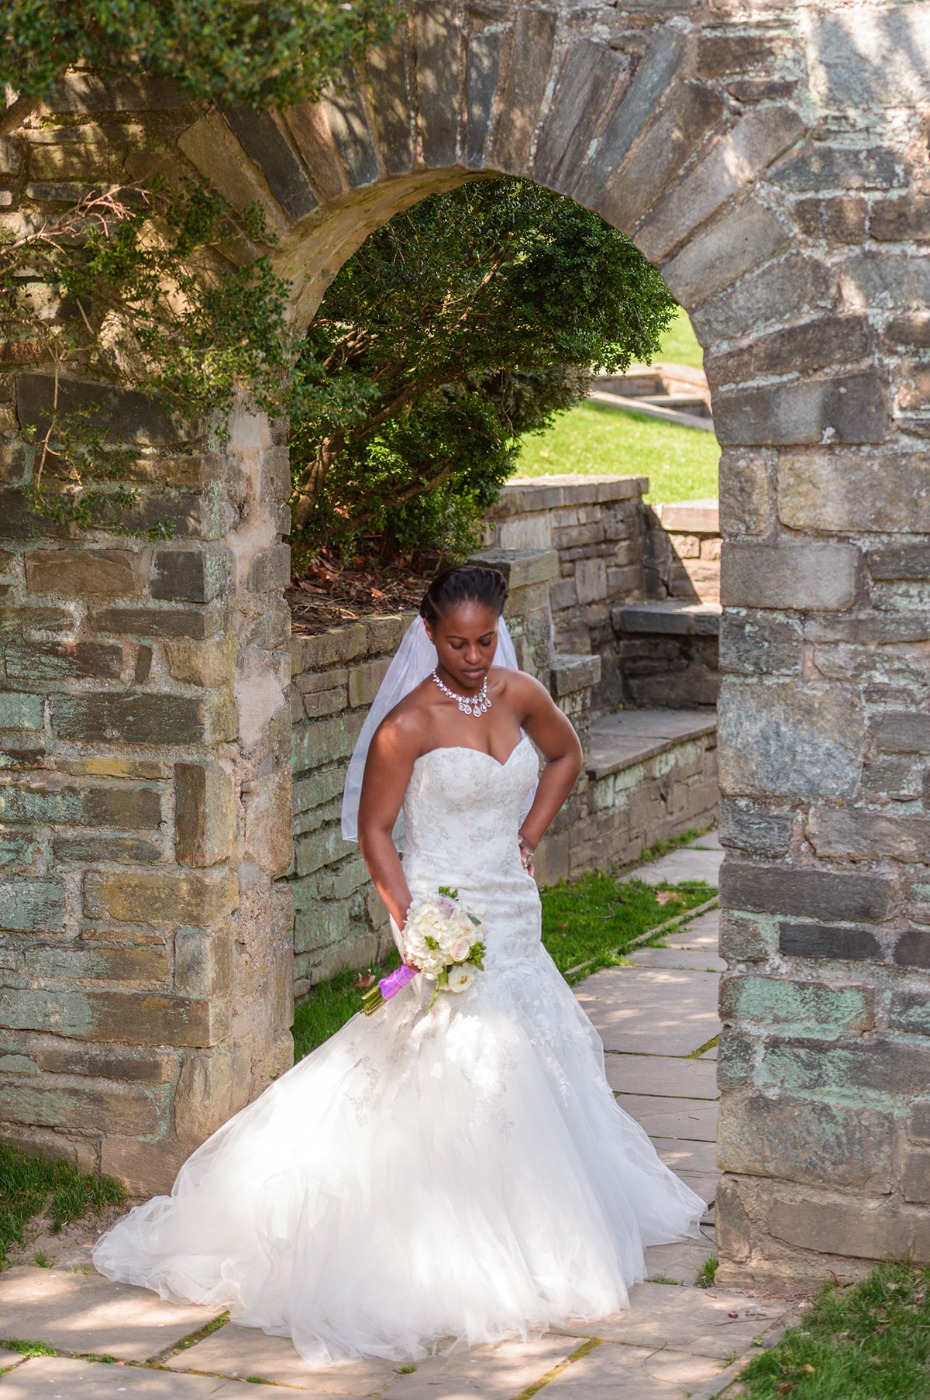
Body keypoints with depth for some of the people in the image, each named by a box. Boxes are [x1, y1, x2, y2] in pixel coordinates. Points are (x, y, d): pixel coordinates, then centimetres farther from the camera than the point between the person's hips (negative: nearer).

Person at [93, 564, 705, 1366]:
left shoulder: (519, 694, 2)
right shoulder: (410, 723, -15)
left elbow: (566, 756, 22)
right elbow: (373, 829, -10)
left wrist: (530, 834, 11)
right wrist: (413, 923, -18)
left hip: (514, 907, 7)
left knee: (535, 1059, 13)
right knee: (471, 1073, -8)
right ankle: (466, 1260, 0)